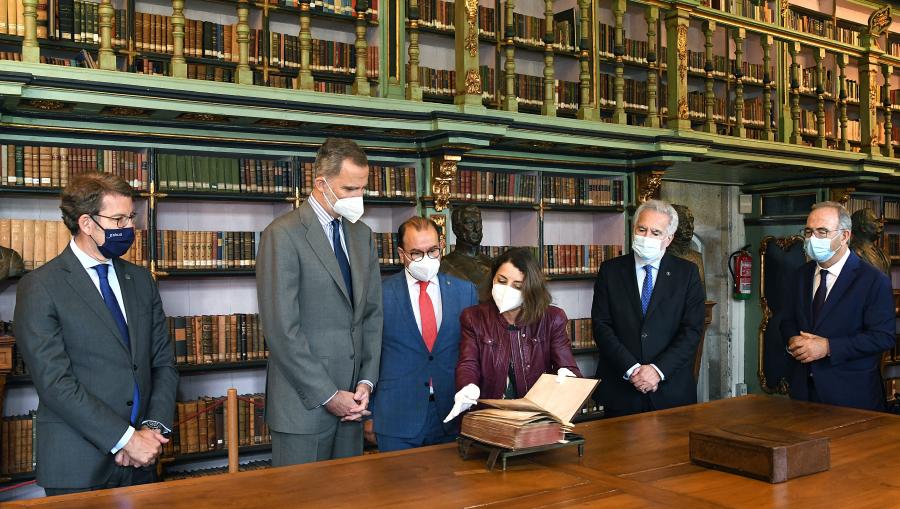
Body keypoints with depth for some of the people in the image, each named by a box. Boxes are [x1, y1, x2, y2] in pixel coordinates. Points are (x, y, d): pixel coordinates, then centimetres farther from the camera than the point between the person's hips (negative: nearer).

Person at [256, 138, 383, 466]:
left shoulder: (362, 234, 11)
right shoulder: (283, 234, -11)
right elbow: (281, 329, -16)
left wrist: (367, 381, 2)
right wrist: (328, 395, -13)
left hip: (351, 400, 6)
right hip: (305, 401, -6)